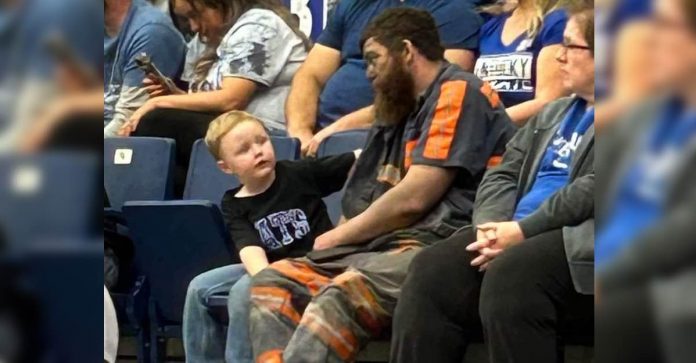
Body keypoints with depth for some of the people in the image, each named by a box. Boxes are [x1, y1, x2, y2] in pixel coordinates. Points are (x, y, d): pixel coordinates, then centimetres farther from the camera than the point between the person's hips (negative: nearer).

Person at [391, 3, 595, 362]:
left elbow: (592, 190, -14)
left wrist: (522, 231, -17)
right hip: (516, 235, 8)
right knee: (431, 270, -15)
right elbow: (503, 174, 19)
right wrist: (492, 225, -3)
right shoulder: (552, 114, 27)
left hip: (578, 239, -8)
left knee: (508, 275, -35)